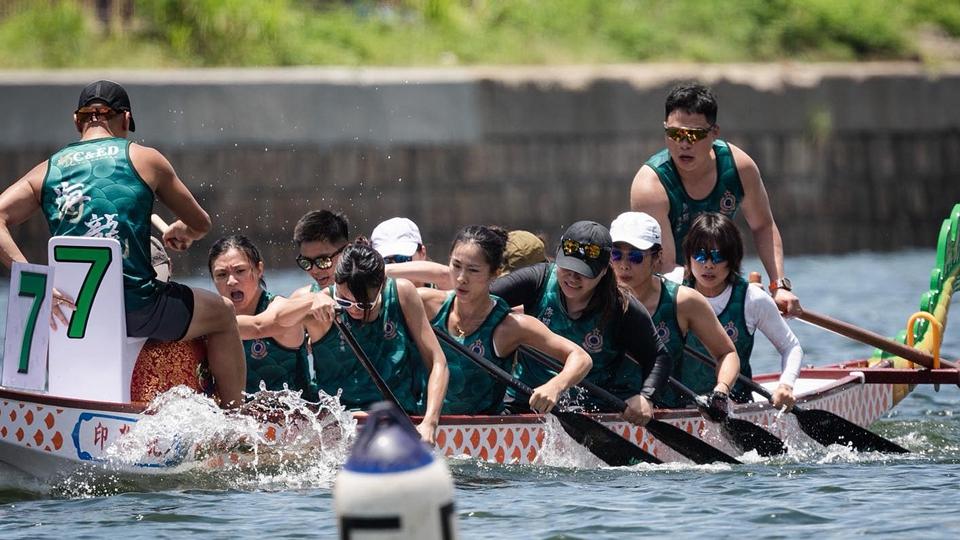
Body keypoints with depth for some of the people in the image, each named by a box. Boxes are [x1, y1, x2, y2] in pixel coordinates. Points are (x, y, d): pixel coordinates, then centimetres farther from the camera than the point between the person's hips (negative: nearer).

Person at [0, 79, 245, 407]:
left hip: (69, 311, 3)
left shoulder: (47, 171, 12)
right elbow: (201, 225, 15)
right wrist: (181, 233, 39)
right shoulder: (144, 159, 6)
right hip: (136, 307, -3)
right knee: (223, 313, 25)